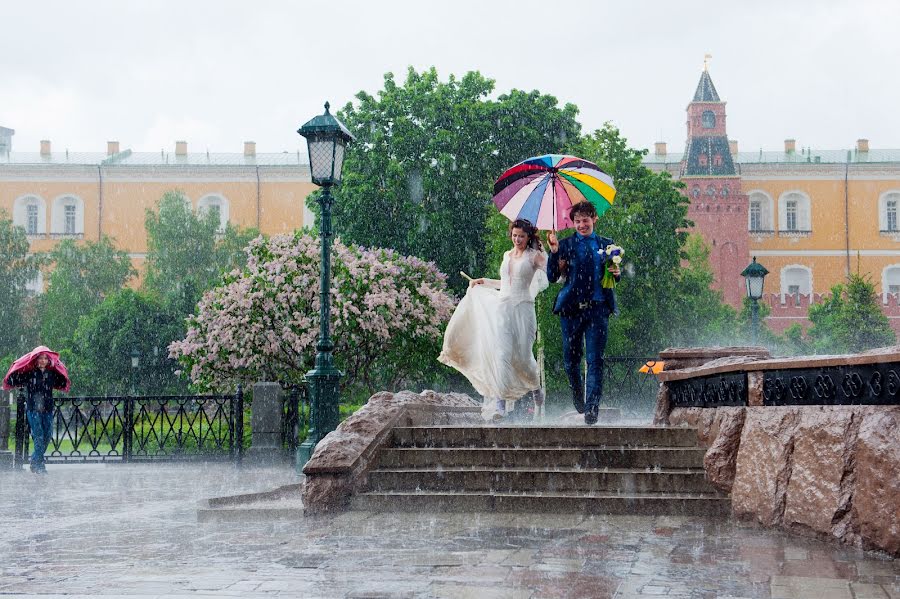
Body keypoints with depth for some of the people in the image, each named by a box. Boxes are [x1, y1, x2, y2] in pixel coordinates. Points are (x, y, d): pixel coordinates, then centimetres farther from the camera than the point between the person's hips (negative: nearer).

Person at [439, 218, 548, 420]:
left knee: (522, 355, -1)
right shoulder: (507, 255, 18)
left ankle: (535, 387, 31)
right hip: (502, 307, 4)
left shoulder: (534, 256, 1)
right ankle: (500, 400, -12)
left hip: (522, 309, -4)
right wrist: (483, 282, 33)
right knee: (501, 353, -9)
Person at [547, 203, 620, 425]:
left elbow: (615, 278, 18)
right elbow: (552, 277, 0)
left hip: (597, 308, 0)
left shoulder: (606, 245, 11)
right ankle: (577, 392, 35)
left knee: (595, 360, -7)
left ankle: (592, 408, -6)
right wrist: (554, 252, -11)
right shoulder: (565, 245, 6)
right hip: (571, 308, 0)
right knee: (571, 358, 7)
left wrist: (616, 273, -5)